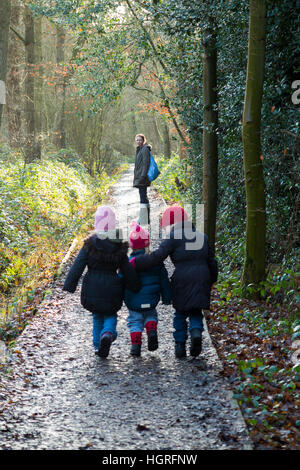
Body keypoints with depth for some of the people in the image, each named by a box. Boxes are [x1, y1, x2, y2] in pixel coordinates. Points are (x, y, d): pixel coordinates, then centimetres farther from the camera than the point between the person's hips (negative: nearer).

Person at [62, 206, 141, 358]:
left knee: (97, 316, 21)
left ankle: (97, 345, 16)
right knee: (110, 315, 17)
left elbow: (77, 266, -10)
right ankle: (108, 334, -12)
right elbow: (128, 271, 1)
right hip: (111, 289, 0)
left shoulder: (89, 245, -8)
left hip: (92, 289, 0)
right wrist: (136, 288, 14)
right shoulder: (119, 248, -4)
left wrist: (69, 286, -8)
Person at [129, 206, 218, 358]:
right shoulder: (202, 236, 15)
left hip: (182, 280, -4)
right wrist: (211, 280, 31)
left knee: (180, 313, 12)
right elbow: (211, 261, 19)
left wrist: (133, 263, -8)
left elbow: (157, 256, -11)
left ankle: (180, 345, 9)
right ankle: (196, 332, -16)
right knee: (196, 312, 13)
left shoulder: (174, 237, -4)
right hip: (202, 278, 4)